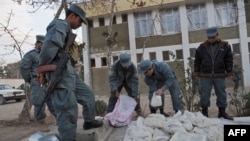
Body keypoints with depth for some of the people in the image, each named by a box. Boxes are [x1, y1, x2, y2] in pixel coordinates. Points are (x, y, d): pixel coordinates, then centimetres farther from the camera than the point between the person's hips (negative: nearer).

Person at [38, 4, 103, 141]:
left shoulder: (66, 30, 23)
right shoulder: (59, 25, -9)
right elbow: (50, 46, -27)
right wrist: (42, 69, -18)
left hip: (69, 72, 10)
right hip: (59, 74, -10)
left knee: (88, 94, 19)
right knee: (68, 111, -6)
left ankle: (89, 121, 36)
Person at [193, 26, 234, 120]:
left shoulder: (225, 46, 3)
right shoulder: (202, 47, 2)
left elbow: (229, 60, 5)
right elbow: (197, 61, 5)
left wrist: (229, 73, 1)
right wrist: (196, 73, 2)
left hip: (219, 76, 1)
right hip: (205, 76, 0)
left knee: (221, 94, 9)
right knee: (204, 94, 4)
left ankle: (222, 112, 22)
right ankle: (204, 111, 17)